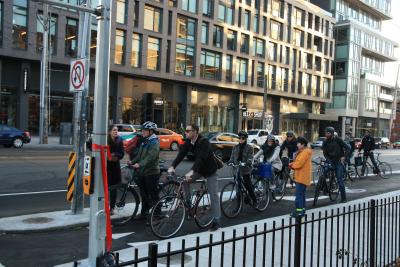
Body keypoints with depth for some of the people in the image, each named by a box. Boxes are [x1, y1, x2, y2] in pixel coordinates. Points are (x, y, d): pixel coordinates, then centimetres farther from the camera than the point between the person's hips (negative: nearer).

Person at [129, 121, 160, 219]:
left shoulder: (154, 142, -13)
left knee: (153, 195, -3)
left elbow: (151, 157, -26)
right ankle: (144, 213, 28)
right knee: (144, 194, 17)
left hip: (151, 172, -9)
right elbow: (140, 155, 17)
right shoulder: (144, 141, 15)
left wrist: (140, 164, -35)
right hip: (142, 172, 9)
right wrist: (132, 162, 3)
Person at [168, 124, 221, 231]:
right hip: (199, 169, 7)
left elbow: (200, 158, -39)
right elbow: (181, 154, -15)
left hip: (210, 171, -6)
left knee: (213, 195, -6)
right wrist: (172, 166, -29)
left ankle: (216, 220, 2)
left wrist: (191, 172, -51)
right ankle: (188, 204, 2)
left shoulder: (204, 142, -29)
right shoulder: (188, 142, -7)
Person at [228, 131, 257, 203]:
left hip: (246, 170, -4)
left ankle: (254, 200, 8)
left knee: (248, 185, -6)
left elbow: (250, 157, -10)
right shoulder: (235, 147, 13)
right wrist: (230, 162, -10)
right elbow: (232, 157, 12)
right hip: (236, 170, 4)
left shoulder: (249, 147, 0)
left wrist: (248, 163, -30)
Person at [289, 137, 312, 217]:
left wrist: (291, 164, -5)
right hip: (301, 177, 11)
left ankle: (299, 211, -8)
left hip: (302, 177, -11)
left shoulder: (305, 152, -16)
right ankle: (302, 209, 23)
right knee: (301, 194, 15)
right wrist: (293, 164, -2)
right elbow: (298, 163, 18)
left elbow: (298, 164, -23)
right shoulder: (302, 152, 18)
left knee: (299, 195, -10)